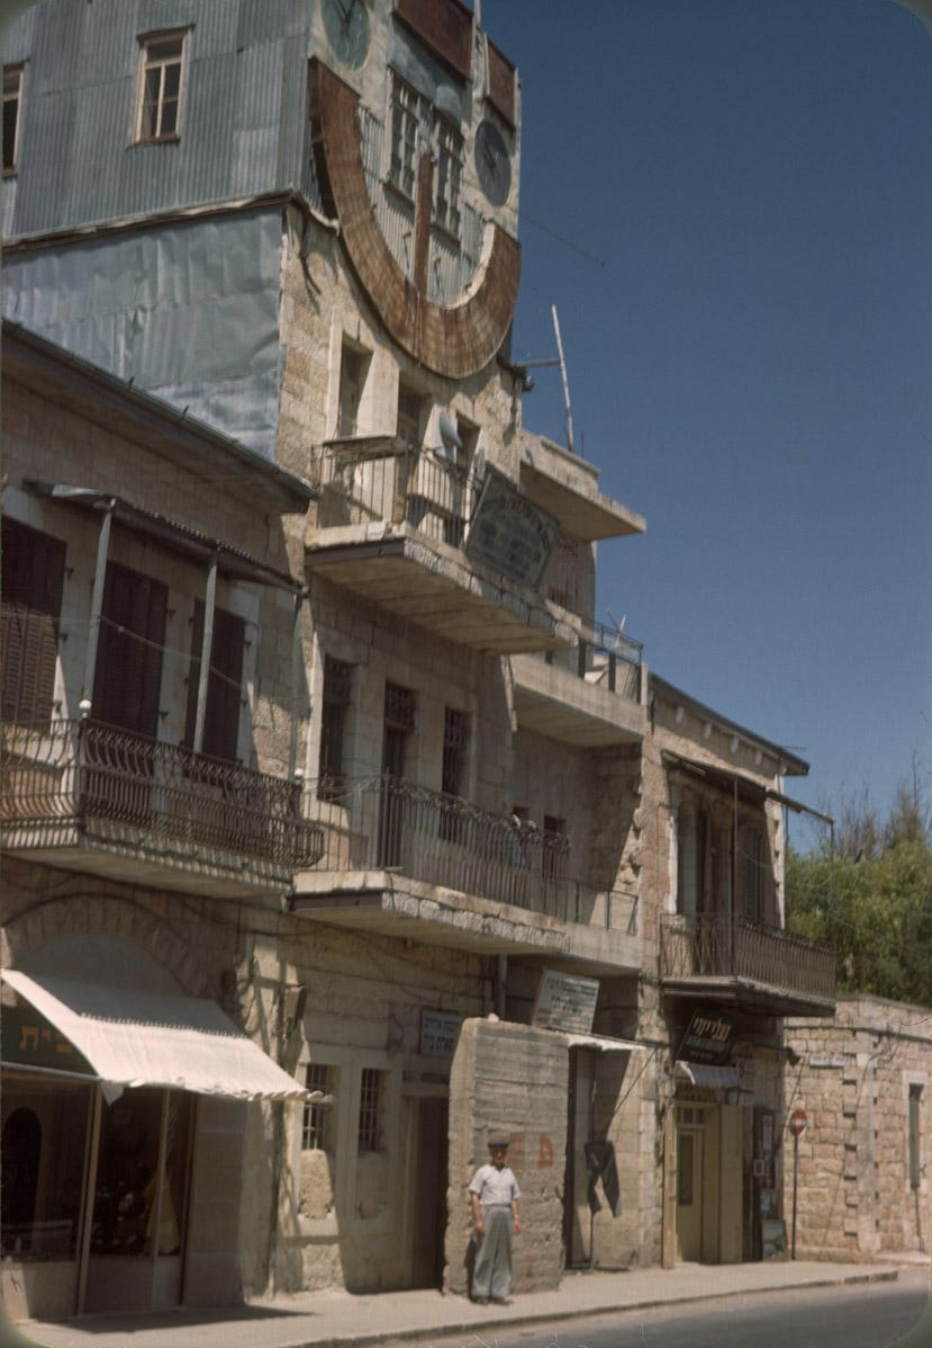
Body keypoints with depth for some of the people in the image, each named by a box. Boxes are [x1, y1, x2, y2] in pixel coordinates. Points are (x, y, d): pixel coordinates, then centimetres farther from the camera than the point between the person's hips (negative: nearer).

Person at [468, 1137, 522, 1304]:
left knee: (503, 1254, 5)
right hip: (488, 1213, -5)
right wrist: (478, 1219, -12)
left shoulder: (509, 1173, 15)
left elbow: (514, 1198, 17)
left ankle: (499, 1292, 11)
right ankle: (481, 1292, 2)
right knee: (486, 1253, -4)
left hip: (505, 1215, 5)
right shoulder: (483, 1172, 0)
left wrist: (516, 1218, 6)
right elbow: (474, 1196, -5)